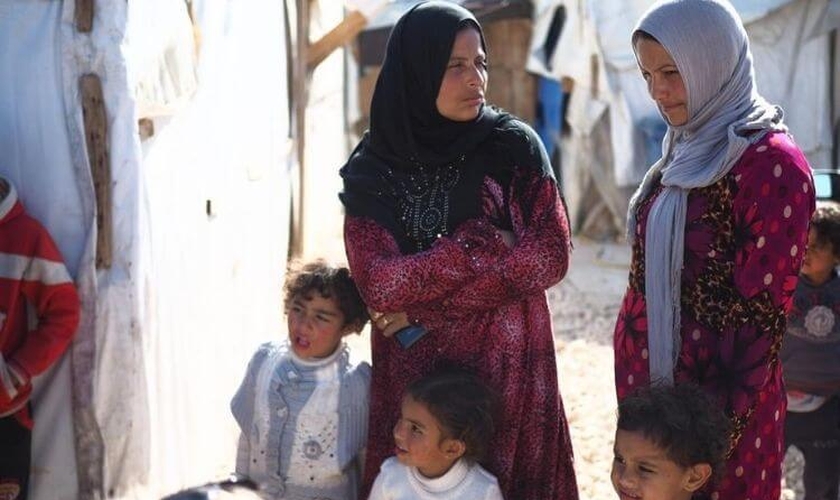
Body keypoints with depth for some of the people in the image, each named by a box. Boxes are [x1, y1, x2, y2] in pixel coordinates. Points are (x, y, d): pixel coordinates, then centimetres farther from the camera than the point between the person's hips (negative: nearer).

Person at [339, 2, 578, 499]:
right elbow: (378, 284, -12)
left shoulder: (514, 146, -4)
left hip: (508, 367, 0)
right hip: (412, 373, 1)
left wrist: (427, 305, -13)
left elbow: (552, 254, -11)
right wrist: (480, 247, -15)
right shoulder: (372, 168, -3)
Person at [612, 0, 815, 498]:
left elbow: (763, 312, -17)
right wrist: (637, 391, 14)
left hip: (718, 402, -7)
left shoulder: (772, 164, -16)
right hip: (649, 383, 7)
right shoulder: (687, 152, 9)